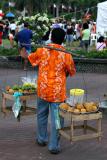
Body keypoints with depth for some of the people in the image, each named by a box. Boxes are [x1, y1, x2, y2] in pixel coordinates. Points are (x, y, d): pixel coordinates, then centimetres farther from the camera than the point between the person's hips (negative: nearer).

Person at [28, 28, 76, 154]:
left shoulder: (41, 51, -6)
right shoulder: (66, 55, -11)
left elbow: (30, 59, 13)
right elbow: (72, 71, 5)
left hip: (43, 90, 3)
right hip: (58, 92, -3)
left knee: (42, 115, 21)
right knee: (56, 118, 5)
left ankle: (42, 139, 36)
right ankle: (54, 146, 8)